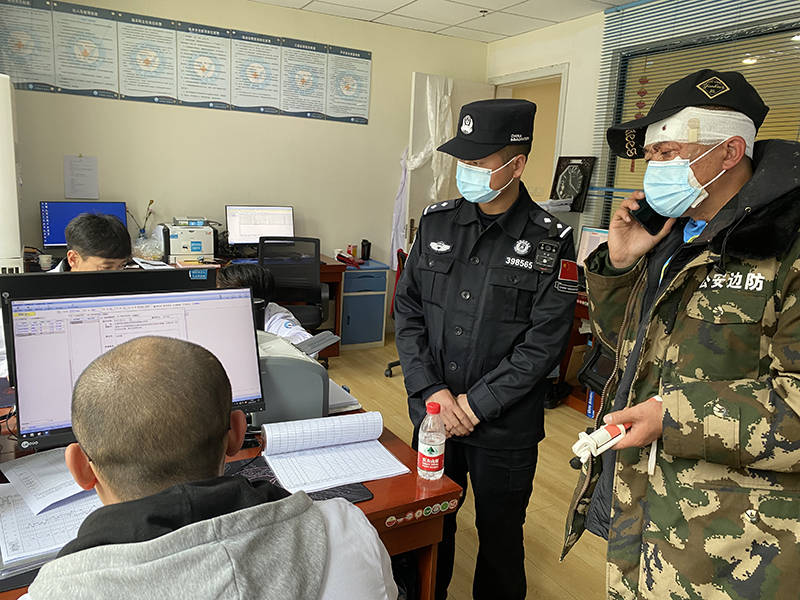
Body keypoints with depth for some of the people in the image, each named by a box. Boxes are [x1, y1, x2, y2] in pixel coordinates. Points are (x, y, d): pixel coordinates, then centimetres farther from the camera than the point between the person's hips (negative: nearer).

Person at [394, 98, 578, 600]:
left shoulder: (550, 242, -10)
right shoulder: (437, 222, 0)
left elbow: (544, 343, -13)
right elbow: (408, 311, 0)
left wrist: (477, 404, -15)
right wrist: (432, 391, -10)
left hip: (505, 427, -3)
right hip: (433, 415, 3)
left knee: (500, 536, 17)